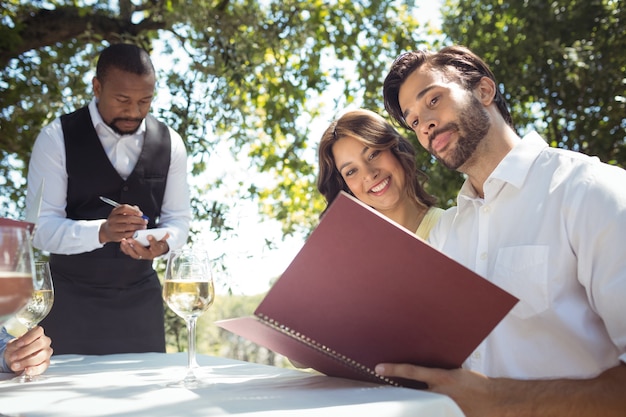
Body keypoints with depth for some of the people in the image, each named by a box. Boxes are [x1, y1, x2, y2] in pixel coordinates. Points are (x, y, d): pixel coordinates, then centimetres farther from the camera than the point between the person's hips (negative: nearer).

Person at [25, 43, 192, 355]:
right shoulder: (57, 139, -9)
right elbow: (41, 228, -13)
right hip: (71, 298, -2)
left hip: (141, 298, 3)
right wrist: (102, 231, -31)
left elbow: (178, 219, 4)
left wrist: (163, 244, -19)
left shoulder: (169, 143, 0)